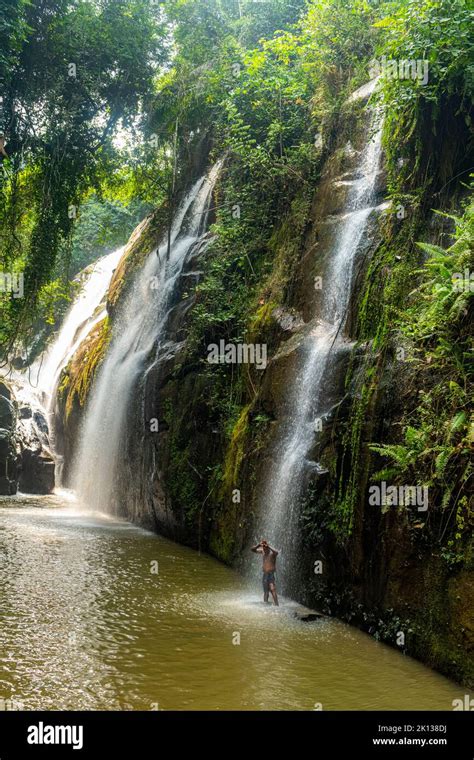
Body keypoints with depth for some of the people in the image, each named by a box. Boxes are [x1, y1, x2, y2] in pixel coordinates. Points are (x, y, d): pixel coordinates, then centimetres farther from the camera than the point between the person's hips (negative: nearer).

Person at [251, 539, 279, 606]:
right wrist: (258, 545, -10)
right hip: (265, 574, 6)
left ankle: (277, 605, -25)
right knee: (265, 592, 11)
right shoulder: (263, 551, 8)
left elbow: (276, 552, -34)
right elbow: (253, 549, 8)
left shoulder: (272, 552, -10)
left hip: (271, 574, -6)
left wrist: (268, 546, -32)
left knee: (272, 589, -22)